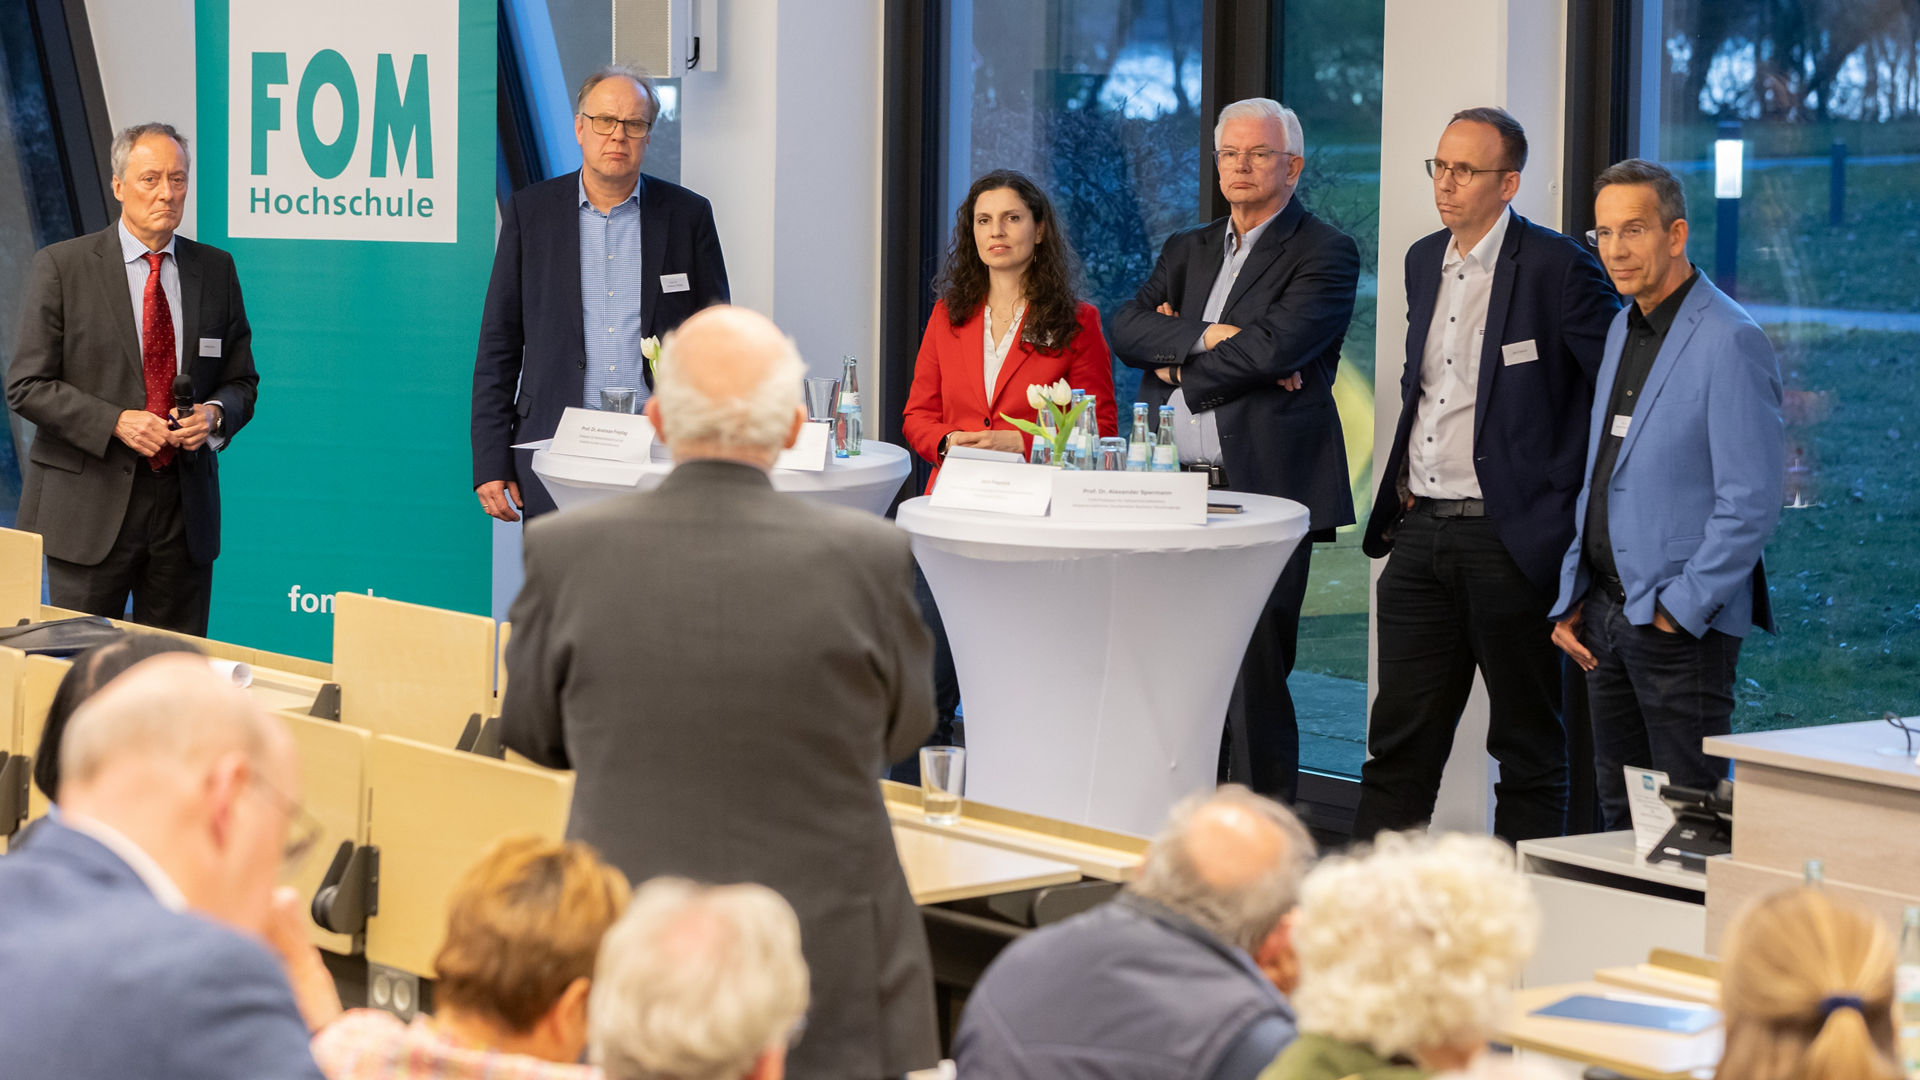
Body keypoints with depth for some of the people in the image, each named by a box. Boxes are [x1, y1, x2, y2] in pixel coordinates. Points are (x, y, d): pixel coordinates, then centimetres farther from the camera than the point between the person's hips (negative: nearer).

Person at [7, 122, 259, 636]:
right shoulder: (61, 266, -2)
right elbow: (27, 386, -5)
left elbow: (241, 381, 15)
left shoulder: (216, 270, 9)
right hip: (89, 507, -3)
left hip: (185, 507, 3)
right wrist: (116, 422, -17)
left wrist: (215, 414, -8)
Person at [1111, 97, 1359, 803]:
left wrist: (1176, 368, -2)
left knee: (1253, 682, -7)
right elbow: (1128, 327, 6)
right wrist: (1206, 338, -12)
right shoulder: (1187, 251, 21)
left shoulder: (1323, 254, 0)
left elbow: (1277, 346, -15)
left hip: (1264, 491, -6)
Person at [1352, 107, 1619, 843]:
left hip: (1510, 537, -6)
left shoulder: (1556, 267, -9)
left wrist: (1561, 494, -10)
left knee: (1527, 745, 4)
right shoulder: (1423, 261, 13)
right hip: (1421, 533, 6)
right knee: (1399, 740, 9)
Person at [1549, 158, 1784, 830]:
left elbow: (1752, 499, -17)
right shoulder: (1624, 329, 14)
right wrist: (1571, 598, 14)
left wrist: (1682, 607, -16)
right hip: (1607, 614, 8)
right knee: (1621, 816, 13)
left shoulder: (1730, 341, -13)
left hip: (1683, 622, -8)